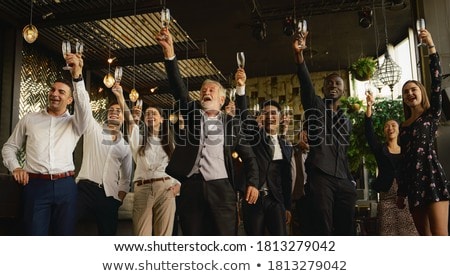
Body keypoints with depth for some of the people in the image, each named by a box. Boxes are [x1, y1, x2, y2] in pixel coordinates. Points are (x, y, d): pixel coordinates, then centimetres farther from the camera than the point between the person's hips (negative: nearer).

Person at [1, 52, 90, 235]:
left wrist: (77, 77, -26)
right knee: (35, 234, 0)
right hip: (36, 185, 0)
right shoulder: (29, 119, 14)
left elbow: (84, 108, -13)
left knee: (65, 234, 7)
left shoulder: (74, 123, 10)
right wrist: (15, 167, -1)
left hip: (65, 186, 0)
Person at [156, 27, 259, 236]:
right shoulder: (191, 113, 15)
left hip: (221, 188, -1)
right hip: (191, 187, 1)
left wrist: (253, 183, -1)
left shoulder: (231, 123, 13)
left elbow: (248, 156, 15)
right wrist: (169, 52, -12)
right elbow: (178, 87, 0)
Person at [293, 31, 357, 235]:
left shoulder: (345, 120, 24)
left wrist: (351, 180, 16)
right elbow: (306, 83, -11)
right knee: (323, 230, -10)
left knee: (346, 230, 3)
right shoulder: (316, 107, 8)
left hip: (344, 181, 6)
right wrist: (299, 54, -26)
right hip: (320, 177, -6)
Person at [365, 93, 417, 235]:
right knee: (388, 232, -3)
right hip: (387, 197, 0)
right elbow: (368, 131, -4)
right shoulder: (380, 149, 9)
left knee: (410, 231, -4)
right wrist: (369, 106, -14)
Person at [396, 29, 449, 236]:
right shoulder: (403, 126, 19)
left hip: (431, 176, -6)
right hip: (413, 182, 6)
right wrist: (401, 193, 17)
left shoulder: (432, 114, 6)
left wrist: (431, 46, -12)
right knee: (425, 238, 5)